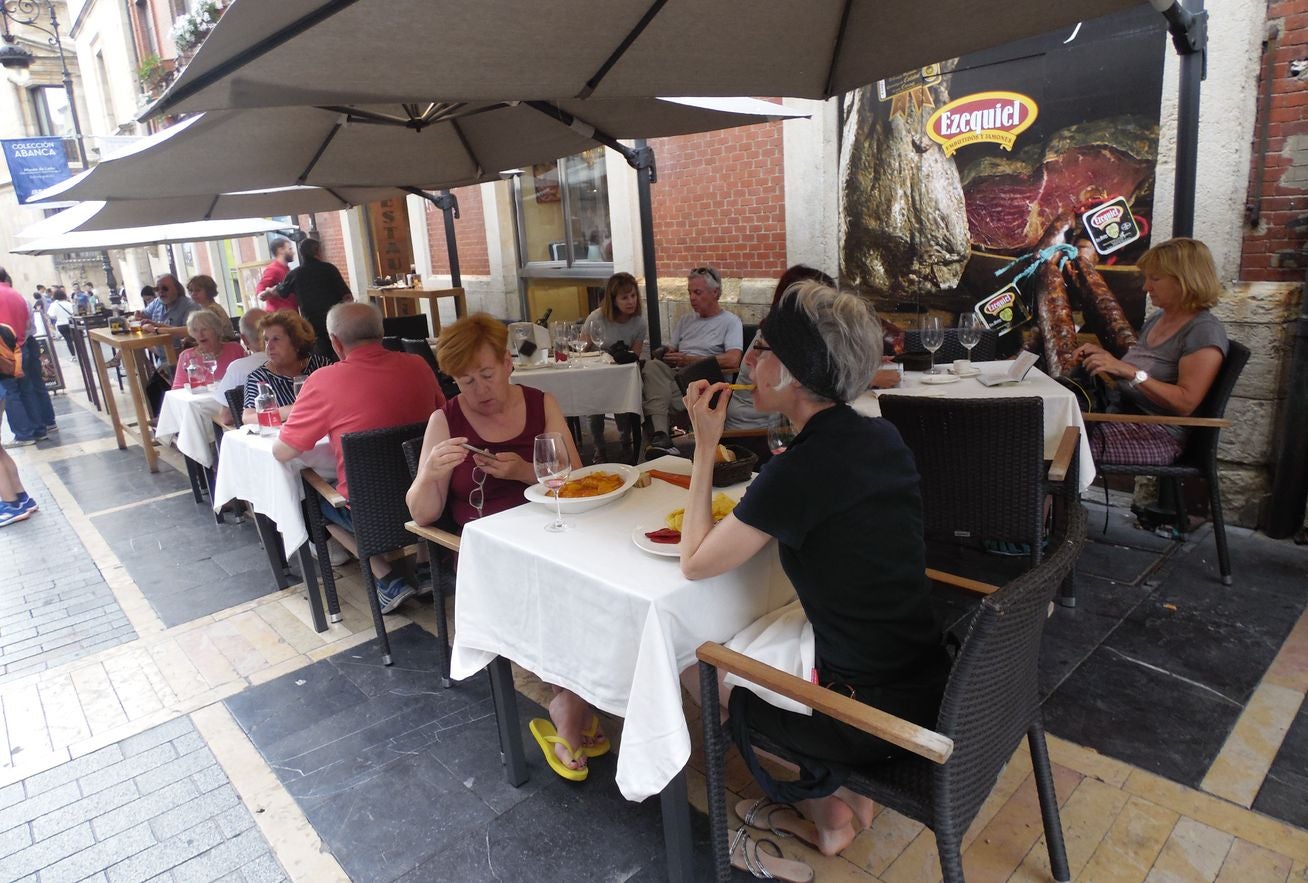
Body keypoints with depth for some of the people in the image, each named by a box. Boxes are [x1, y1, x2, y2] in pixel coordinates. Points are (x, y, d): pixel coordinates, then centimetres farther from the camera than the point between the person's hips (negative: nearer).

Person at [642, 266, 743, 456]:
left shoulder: (730, 321, 5)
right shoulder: (686, 320, 28)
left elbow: (733, 361, -12)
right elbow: (671, 351, 21)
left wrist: (690, 360, -9)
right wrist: (663, 354, -5)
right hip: (677, 375, 6)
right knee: (653, 366, -29)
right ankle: (660, 435, -40)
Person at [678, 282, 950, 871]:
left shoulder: (798, 471, -25)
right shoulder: (883, 438, -2)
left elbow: (695, 563, -13)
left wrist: (705, 444, -9)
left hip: (877, 718, -7)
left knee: (695, 665, 14)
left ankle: (824, 808, 28)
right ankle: (838, 794, 28)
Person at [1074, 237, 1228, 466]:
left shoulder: (1204, 330, -10)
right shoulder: (1156, 319, 15)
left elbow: (1186, 403, -18)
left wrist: (1129, 371, -25)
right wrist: (1104, 356, 6)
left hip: (1160, 434, -8)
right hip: (1121, 415, 8)